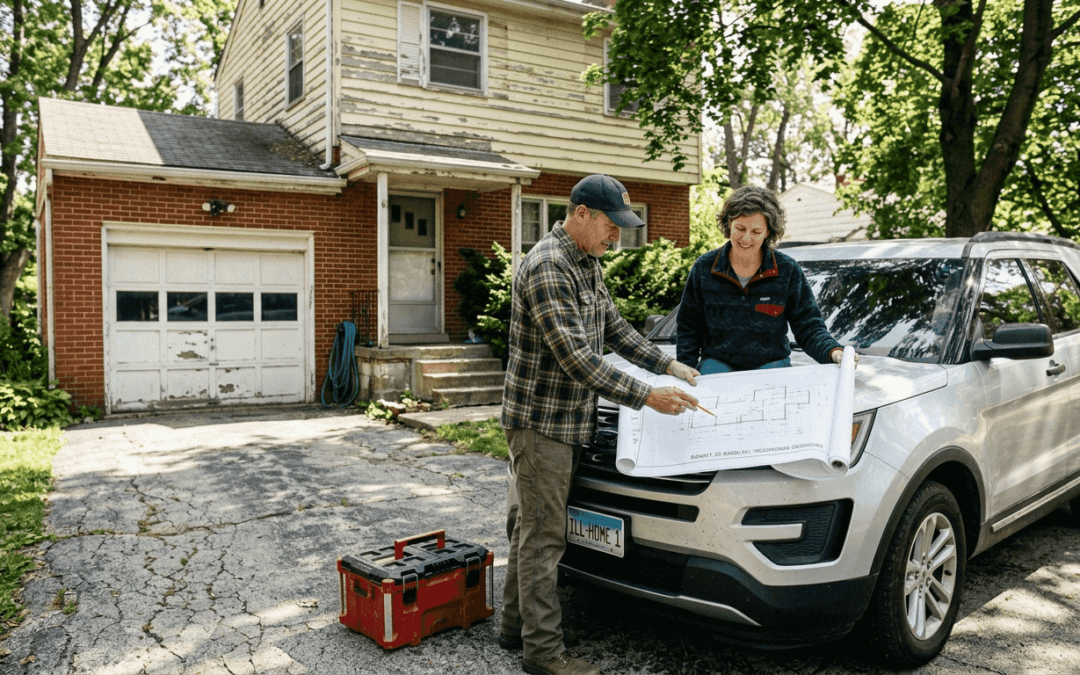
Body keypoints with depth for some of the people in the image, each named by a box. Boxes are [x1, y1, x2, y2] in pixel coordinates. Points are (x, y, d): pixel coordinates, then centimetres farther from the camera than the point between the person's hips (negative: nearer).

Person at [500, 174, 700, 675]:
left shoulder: (587, 263, 12)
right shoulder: (547, 268, -21)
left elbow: (614, 328, 19)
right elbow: (576, 357, -27)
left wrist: (668, 365, 10)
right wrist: (646, 396, -26)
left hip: (565, 421, 10)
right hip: (540, 421, -10)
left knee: (530, 526, 17)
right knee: (543, 535, -2)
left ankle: (515, 626, 30)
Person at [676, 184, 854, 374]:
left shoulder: (788, 271, -2)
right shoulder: (704, 268, -1)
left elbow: (809, 327, -2)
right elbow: (688, 327, 6)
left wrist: (833, 352, -22)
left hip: (771, 364, 0)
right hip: (718, 362, 0)